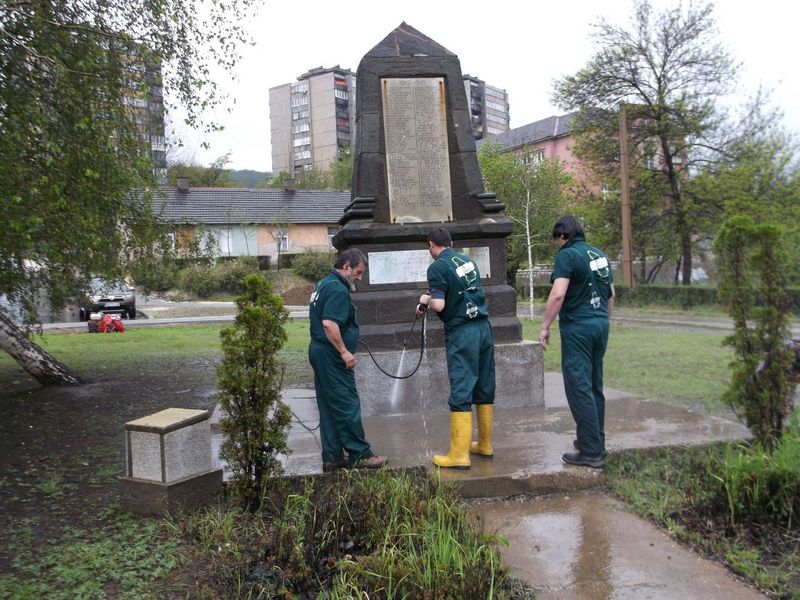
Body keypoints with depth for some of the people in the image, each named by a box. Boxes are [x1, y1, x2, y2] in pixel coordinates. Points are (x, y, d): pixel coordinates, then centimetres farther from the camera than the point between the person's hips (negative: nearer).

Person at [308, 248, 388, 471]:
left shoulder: (324, 284, 16)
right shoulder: (338, 289, -16)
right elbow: (329, 323, -27)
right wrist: (344, 352, -22)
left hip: (319, 352, 11)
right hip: (332, 357, -11)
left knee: (328, 407, 12)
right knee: (348, 406, -3)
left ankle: (332, 457, 18)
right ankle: (359, 455, 5)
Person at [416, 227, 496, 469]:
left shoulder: (437, 267, -8)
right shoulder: (468, 260, 14)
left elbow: (439, 305, -17)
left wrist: (426, 300, 5)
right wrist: (430, 301, 26)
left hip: (461, 333, -7)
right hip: (484, 327, 7)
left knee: (461, 394, -4)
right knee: (485, 390, 13)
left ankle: (459, 455, -1)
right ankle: (485, 445, 25)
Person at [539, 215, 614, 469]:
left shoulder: (567, 255, -9)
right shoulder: (600, 255, 14)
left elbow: (558, 294, -19)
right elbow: (611, 294, 20)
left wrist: (545, 327, -13)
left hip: (577, 327, -8)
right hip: (601, 324, 8)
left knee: (579, 387, -5)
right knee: (594, 386, 16)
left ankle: (591, 452, -4)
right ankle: (596, 441, 26)